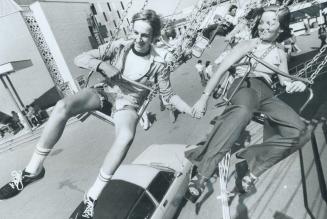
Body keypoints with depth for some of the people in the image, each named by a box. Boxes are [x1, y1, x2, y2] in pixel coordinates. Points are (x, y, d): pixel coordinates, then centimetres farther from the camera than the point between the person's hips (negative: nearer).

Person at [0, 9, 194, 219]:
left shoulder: (158, 64, -7)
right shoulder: (120, 46, -4)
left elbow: (169, 95, 2)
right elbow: (80, 59, -3)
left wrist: (191, 110, -8)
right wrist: (103, 65, -22)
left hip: (127, 103, -2)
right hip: (104, 91, 3)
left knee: (127, 136, -38)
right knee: (62, 106, -27)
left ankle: (92, 197, -23)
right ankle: (33, 169, -11)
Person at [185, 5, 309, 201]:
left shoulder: (280, 54, 23)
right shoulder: (247, 45, 10)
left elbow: (285, 81, 25)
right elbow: (222, 68, 1)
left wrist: (295, 85, -3)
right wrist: (204, 97, -9)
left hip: (266, 93, 5)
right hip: (244, 85, -5)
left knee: (298, 130, -20)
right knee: (243, 111, -44)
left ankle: (255, 168, -17)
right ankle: (203, 172, -45)